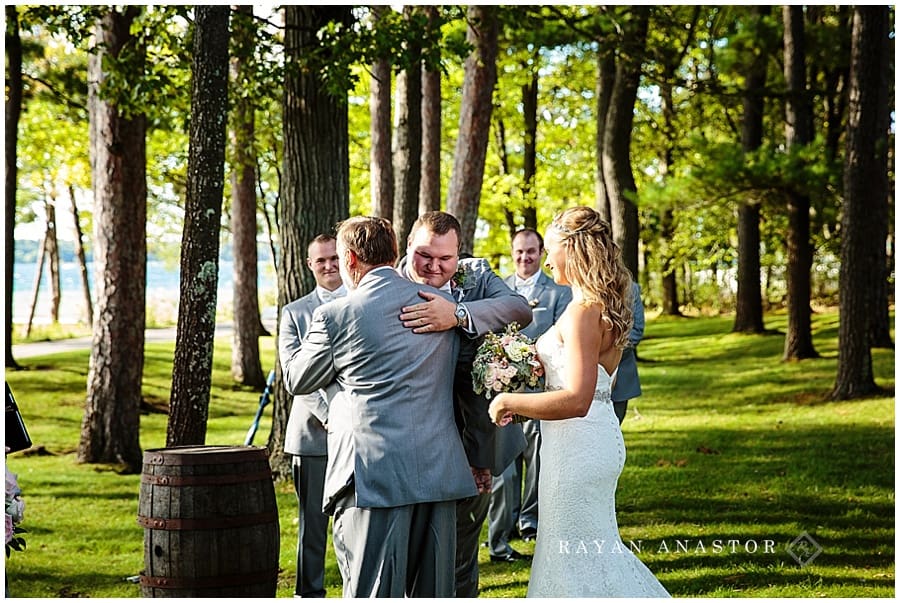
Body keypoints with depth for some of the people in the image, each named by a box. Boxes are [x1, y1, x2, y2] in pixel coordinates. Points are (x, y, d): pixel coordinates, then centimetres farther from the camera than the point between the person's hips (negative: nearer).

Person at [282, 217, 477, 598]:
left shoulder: (335, 315, -4)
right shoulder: (443, 303, 8)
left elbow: (296, 380, 9)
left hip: (374, 474, -5)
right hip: (440, 473, 5)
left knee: (372, 593, -1)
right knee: (433, 592, 11)